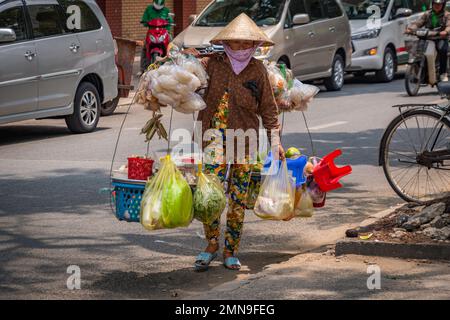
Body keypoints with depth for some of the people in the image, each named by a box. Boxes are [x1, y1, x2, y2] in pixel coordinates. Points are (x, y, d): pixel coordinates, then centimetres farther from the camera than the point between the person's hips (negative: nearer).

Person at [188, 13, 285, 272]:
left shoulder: (258, 70, 4)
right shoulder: (212, 63, 2)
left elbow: (269, 108, 9)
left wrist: (275, 140, 7)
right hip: (215, 135, -1)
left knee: (239, 199, 5)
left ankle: (231, 252, 16)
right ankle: (212, 245, 8)